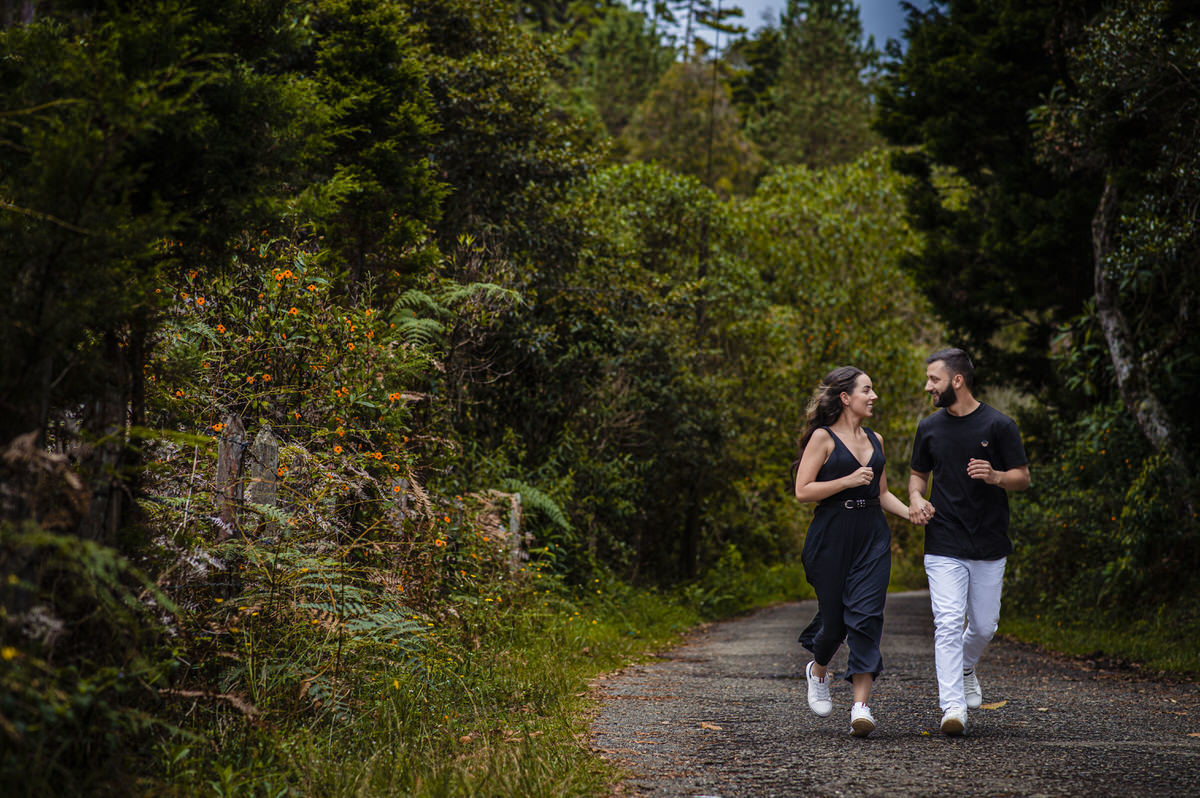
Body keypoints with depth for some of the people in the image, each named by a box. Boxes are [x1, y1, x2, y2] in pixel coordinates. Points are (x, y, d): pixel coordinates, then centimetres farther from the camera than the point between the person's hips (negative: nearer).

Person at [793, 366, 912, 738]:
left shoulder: (874, 440, 16)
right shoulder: (823, 437, -2)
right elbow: (803, 490, -8)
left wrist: (912, 513, 6)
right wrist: (848, 481, -16)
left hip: (872, 536, 4)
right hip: (832, 535, -4)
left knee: (866, 615, -10)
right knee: (834, 617, 2)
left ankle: (861, 706, -13)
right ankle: (818, 671, 36)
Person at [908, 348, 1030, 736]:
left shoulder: (999, 425, -3)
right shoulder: (929, 428, 7)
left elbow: (1023, 477, 1)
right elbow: (918, 473, 19)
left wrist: (995, 476, -21)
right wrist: (916, 497, -3)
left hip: (990, 545, -1)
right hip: (944, 547, 1)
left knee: (983, 626, 9)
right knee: (948, 624, -11)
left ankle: (966, 667, 41)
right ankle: (953, 705, -13)